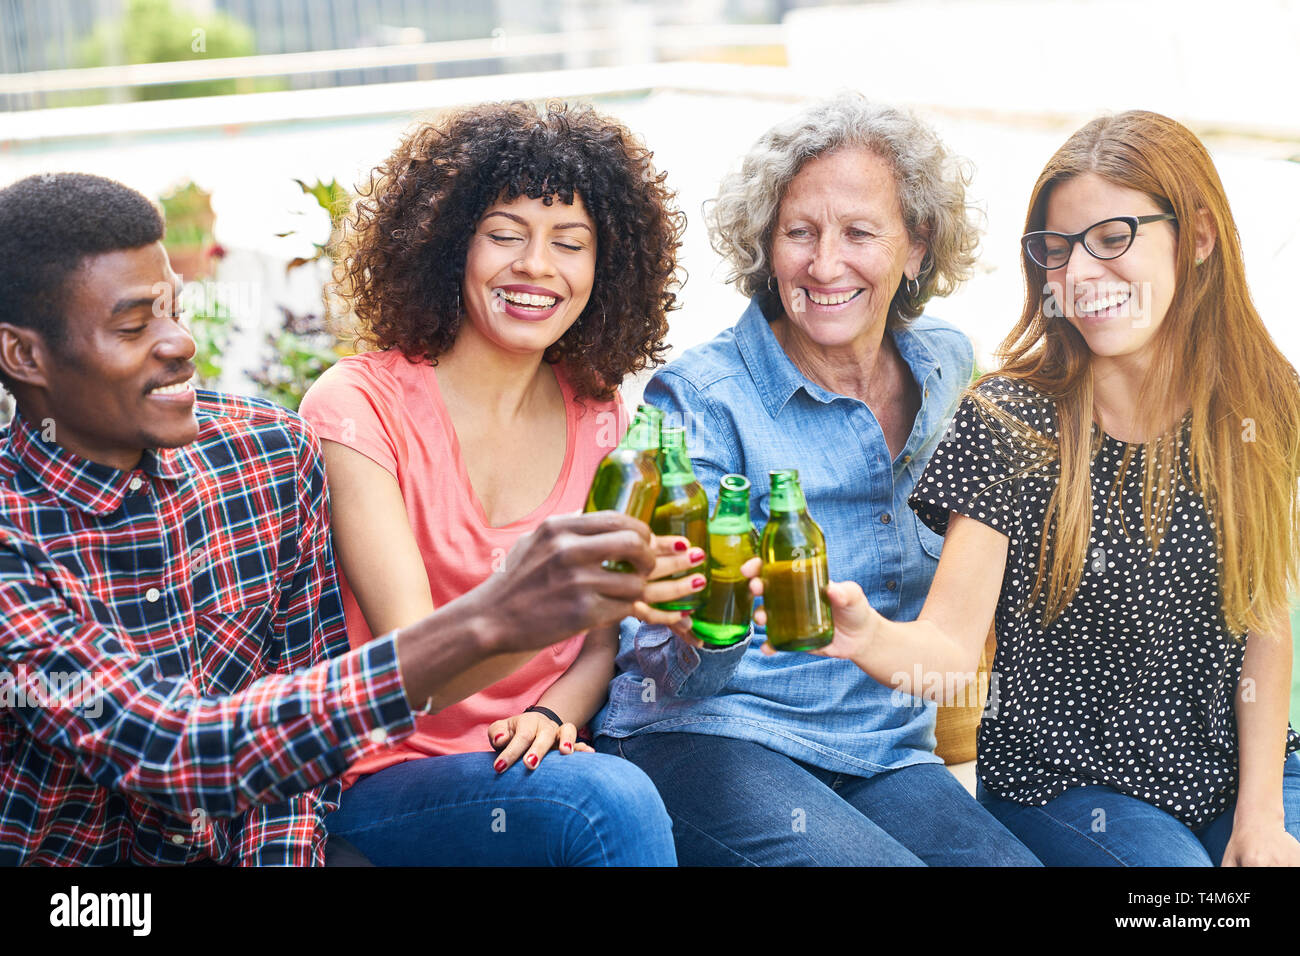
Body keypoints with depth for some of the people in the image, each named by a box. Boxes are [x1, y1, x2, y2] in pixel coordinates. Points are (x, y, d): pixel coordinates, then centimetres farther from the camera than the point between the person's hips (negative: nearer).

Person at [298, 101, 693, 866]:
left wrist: (553, 714, -12)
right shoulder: (360, 406, -10)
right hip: (390, 772, -5)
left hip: (539, 765, 5)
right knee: (613, 802, -31)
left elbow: (600, 648, 10)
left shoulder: (598, 416, 5)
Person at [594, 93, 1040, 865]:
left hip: (885, 753, 4)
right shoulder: (701, 397, -9)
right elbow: (665, 671, -13)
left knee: (1009, 859, -24)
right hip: (713, 737, -4)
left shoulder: (949, 368, 7)